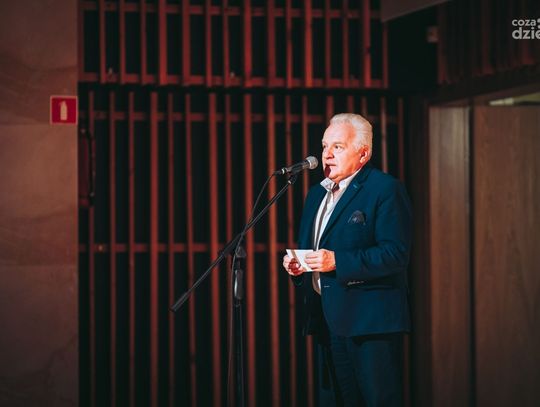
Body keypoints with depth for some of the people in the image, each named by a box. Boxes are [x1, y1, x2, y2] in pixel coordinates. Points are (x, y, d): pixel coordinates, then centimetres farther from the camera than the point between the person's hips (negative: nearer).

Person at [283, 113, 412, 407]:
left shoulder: (386, 189, -8)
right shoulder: (317, 193, 17)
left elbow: (396, 253, -18)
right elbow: (308, 249, 25)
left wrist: (338, 261, -23)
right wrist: (296, 266, 2)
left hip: (370, 320, -8)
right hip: (327, 319, 8)